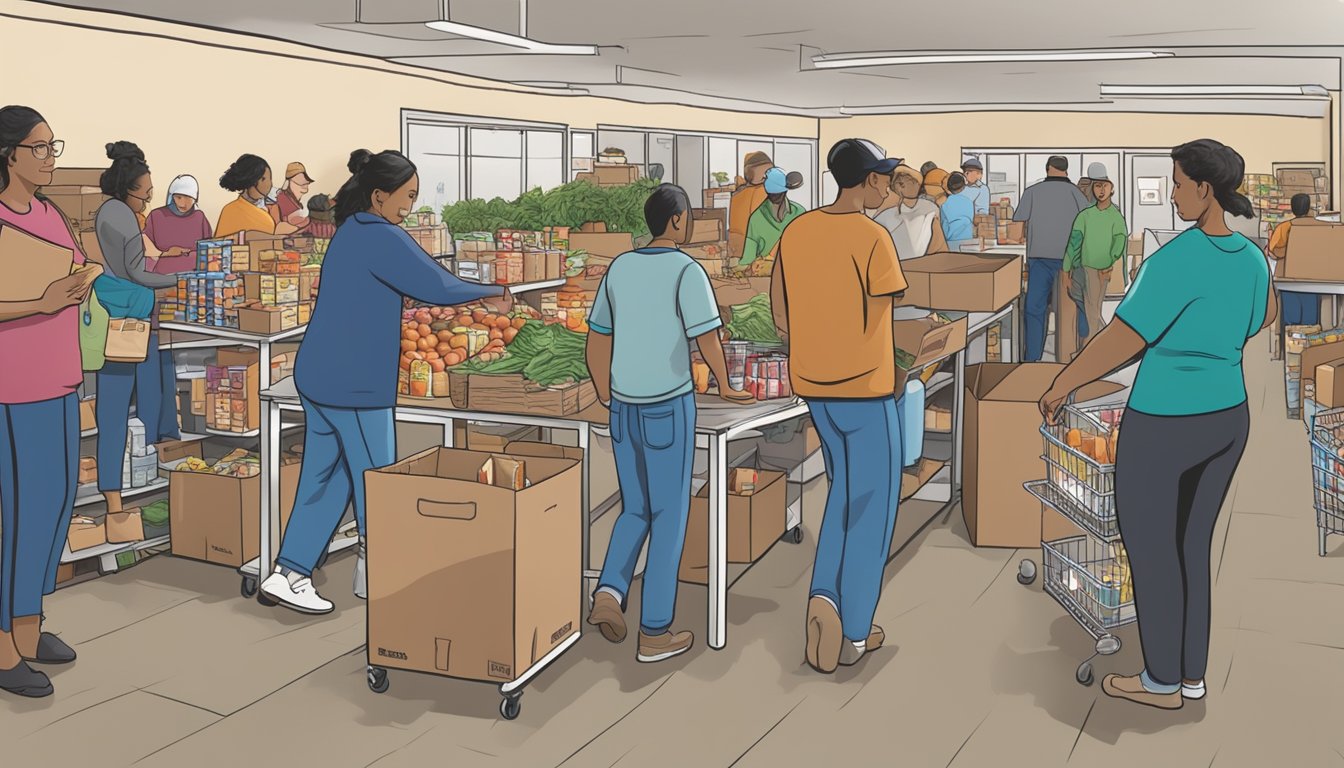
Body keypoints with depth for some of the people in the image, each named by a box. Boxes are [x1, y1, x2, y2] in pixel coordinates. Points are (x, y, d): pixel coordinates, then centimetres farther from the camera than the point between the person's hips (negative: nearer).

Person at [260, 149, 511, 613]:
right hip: (354, 384, -9)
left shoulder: (351, 231, 13)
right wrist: (493, 293, -3)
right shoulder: (381, 237, -16)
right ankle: (375, 575, 19)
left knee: (323, 478, 12)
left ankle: (289, 574, 14)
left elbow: (405, 284, 21)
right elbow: (436, 287, -19)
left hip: (318, 376, 9)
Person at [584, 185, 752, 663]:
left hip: (626, 408, 6)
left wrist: (608, 402, 22)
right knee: (669, 517, 4)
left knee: (636, 510, 19)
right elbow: (708, 341, -17)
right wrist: (725, 388, 3)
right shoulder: (686, 271, -12)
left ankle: (609, 592, -3)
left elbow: (596, 344, 11)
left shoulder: (619, 268, 8)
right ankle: (655, 632, 7)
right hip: (669, 408, -6)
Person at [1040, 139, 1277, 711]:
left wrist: (1060, 387, -12)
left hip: (1163, 427, -8)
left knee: (1151, 551, 8)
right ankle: (1192, 674, 28)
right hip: (1228, 418, 8)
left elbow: (1122, 341, -23)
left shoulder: (1177, 260, -22)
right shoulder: (1251, 258, 3)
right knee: (1191, 546, 18)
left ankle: (1163, 681, 20)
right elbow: (1263, 319, 23)